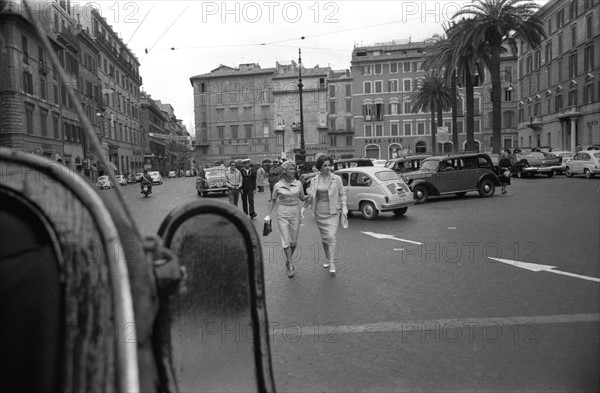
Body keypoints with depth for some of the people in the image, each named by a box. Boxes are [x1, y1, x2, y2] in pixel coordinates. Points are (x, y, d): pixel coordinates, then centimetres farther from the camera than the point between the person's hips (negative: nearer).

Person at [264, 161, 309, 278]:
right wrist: (269, 214, 7)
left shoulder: (298, 183, 1)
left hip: (295, 213, 2)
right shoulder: (277, 185, -3)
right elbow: (273, 200, 9)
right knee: (286, 241, -6)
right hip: (282, 214, -2)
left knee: (294, 241, 8)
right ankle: (290, 266, 3)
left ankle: (288, 260, 32)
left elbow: (302, 198, 11)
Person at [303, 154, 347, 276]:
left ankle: (332, 263, -11)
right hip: (319, 212, 3)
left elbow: (342, 194, 2)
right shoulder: (314, 180, 2)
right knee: (324, 237, 13)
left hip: (333, 212, -2)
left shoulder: (337, 179, -3)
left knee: (331, 236, -14)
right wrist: (304, 207, -1)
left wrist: (344, 207, -10)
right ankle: (327, 258, 35)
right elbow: (310, 197, 9)